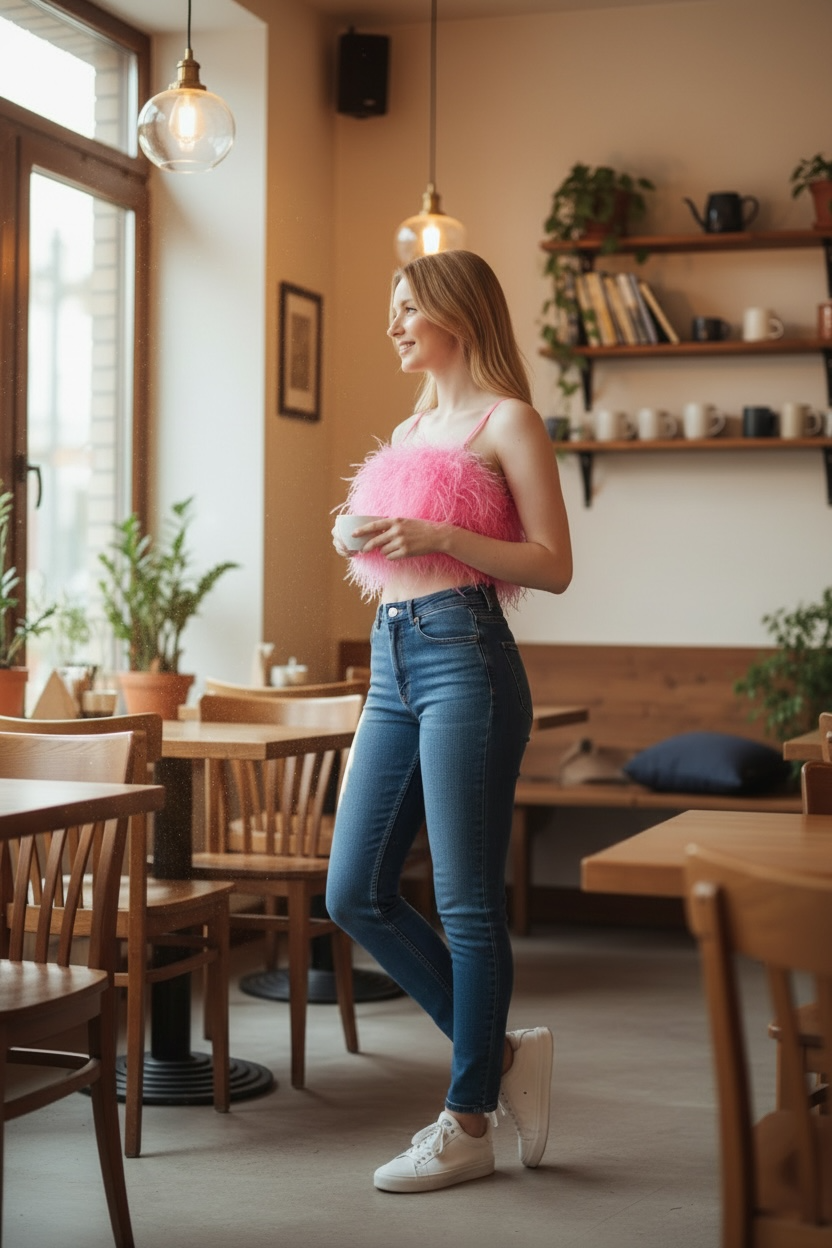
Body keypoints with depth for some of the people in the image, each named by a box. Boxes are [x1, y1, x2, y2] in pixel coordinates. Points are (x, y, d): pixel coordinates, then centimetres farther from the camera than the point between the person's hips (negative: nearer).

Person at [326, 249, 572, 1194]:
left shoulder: (506, 421, -1)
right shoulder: (411, 428, 21)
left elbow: (553, 567, -7)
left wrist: (435, 536, -16)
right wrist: (368, 539, 7)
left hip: (464, 656, -8)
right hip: (392, 662, 9)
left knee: (466, 902, -2)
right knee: (355, 895, 6)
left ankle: (468, 1126, 9)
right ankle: (499, 1054, 19)